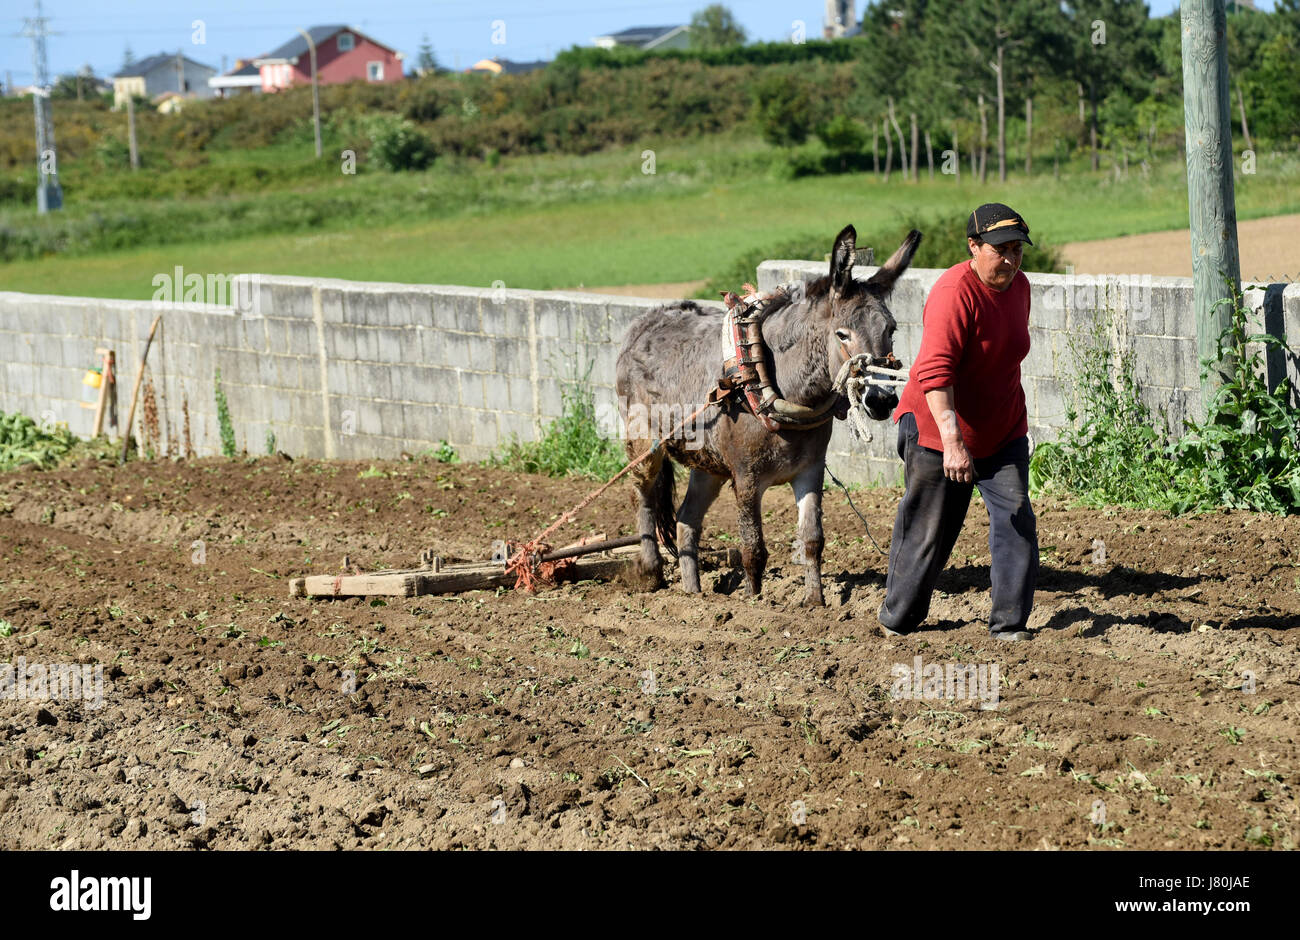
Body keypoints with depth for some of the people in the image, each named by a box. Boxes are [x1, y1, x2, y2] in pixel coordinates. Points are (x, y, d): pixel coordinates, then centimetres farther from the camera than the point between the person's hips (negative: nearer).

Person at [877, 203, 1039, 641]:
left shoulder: (1019, 286, 2)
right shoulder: (955, 292, -24)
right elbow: (935, 371, -31)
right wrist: (952, 440, -38)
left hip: (1002, 433, 6)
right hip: (937, 429, -6)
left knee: (1017, 523, -5)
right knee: (928, 530, 4)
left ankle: (1009, 624, 4)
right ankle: (898, 620, 23)